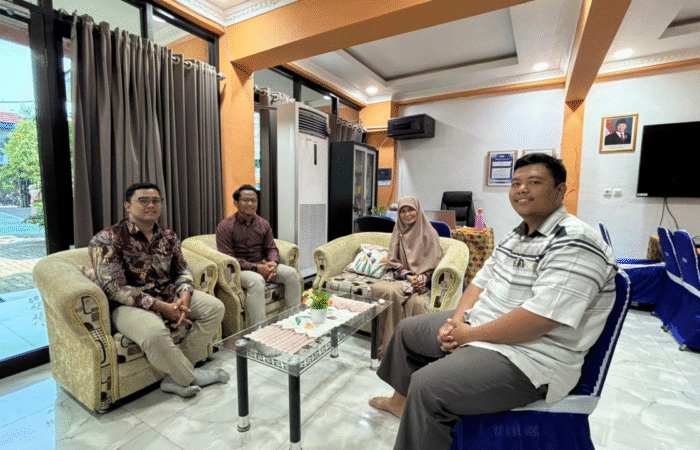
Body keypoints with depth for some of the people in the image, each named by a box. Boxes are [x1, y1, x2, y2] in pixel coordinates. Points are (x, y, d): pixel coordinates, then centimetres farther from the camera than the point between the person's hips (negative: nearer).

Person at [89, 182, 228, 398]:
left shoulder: (168, 236, 6)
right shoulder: (107, 239, -11)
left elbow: (182, 270, 10)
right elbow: (115, 289, -17)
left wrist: (184, 297, -12)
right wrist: (161, 307, -24)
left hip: (169, 296, 6)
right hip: (130, 304, -6)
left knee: (215, 307, -10)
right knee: (154, 332, -36)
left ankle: (176, 377, -8)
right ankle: (190, 377, -6)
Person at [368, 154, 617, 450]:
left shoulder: (574, 244, -20)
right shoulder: (516, 236, 10)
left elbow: (540, 319, -29)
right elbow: (482, 281, 10)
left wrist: (471, 334, -19)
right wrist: (457, 320, -6)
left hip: (529, 359, -9)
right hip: (478, 328, 10)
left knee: (427, 386, -29)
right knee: (407, 330, 18)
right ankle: (402, 401, 39)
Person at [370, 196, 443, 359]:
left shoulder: (429, 233, 8)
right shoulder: (398, 232, 16)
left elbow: (433, 262, 2)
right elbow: (393, 261, 8)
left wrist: (421, 278, -17)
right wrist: (408, 276, -10)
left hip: (421, 279, -2)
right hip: (400, 276, 2)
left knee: (417, 301, -36)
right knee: (377, 288, -31)